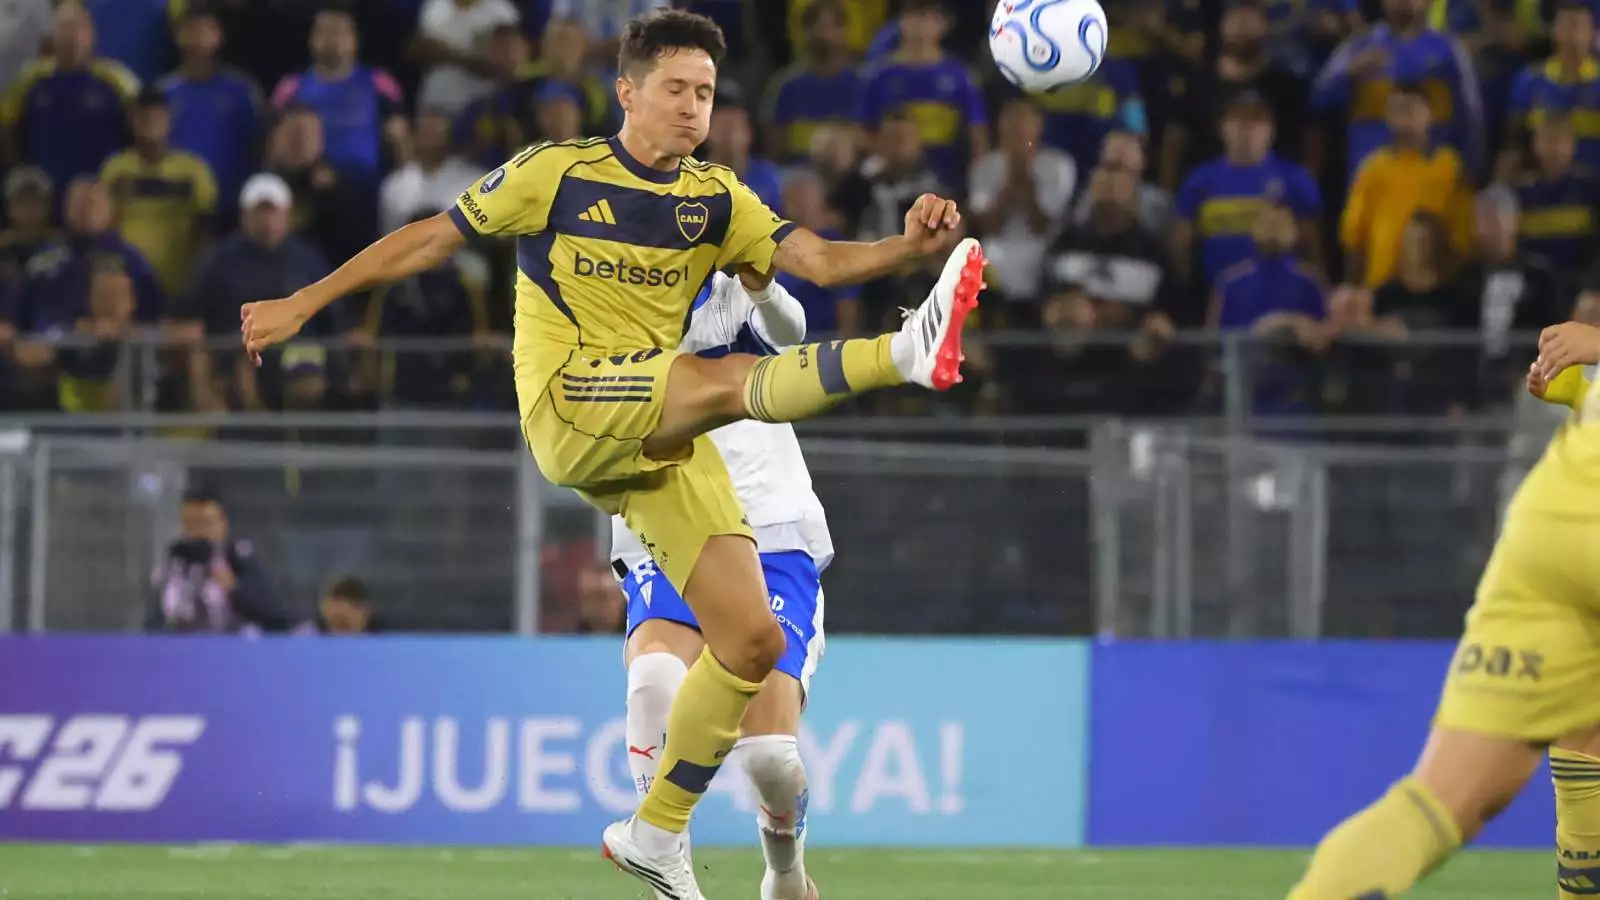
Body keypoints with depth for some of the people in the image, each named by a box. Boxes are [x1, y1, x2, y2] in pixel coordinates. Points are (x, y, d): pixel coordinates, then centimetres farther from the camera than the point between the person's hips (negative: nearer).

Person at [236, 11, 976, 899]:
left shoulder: (715, 199, 10)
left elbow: (818, 258, -3)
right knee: (723, 378, -34)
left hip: (662, 442, 6)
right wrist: (306, 302, 7)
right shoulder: (558, 174, -1)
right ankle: (907, 353, -57)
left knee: (752, 641, -2)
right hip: (567, 408, -5)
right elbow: (427, 240, 7)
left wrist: (906, 246, -23)